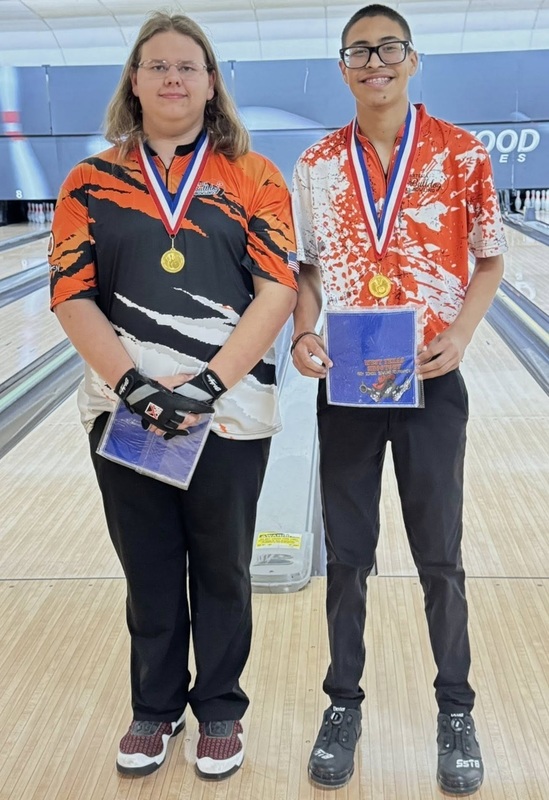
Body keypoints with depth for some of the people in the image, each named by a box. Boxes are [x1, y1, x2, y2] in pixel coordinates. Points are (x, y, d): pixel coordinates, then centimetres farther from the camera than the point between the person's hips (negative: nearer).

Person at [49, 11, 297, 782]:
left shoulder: (253, 177, 1)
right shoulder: (91, 182, 5)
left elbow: (278, 290, -6)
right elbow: (73, 295, -1)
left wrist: (206, 384, -16)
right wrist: (134, 385, -14)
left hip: (229, 414, -1)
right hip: (126, 412, 2)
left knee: (221, 571, 12)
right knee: (149, 571, 14)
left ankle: (219, 710, 32)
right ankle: (156, 707, 35)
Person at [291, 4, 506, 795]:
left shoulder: (462, 154, -3)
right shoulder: (317, 164, 2)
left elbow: (490, 261, 2)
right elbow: (307, 268, 8)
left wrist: (461, 335, -15)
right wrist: (302, 334, -10)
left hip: (431, 383, -1)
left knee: (439, 557, 9)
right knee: (347, 555, 10)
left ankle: (456, 710, 28)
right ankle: (344, 702, 28)